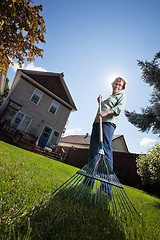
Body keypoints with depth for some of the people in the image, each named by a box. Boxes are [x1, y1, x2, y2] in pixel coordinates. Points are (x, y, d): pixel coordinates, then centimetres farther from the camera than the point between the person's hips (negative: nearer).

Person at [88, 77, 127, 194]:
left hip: (109, 122, -6)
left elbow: (120, 107, -3)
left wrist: (106, 112, -18)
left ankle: (106, 187, -15)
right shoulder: (108, 98, 37)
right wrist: (100, 102, 21)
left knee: (106, 149, -19)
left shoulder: (122, 96, 19)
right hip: (97, 122, 7)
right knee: (93, 150, -1)